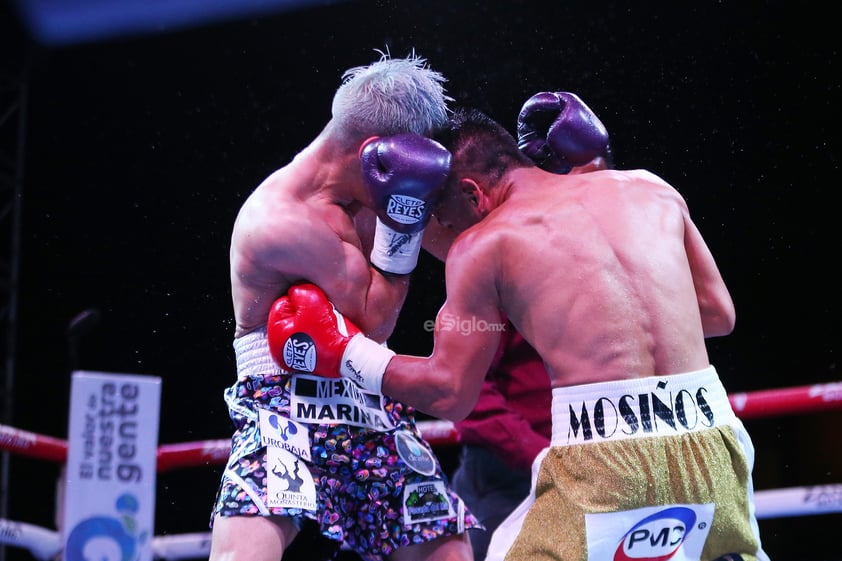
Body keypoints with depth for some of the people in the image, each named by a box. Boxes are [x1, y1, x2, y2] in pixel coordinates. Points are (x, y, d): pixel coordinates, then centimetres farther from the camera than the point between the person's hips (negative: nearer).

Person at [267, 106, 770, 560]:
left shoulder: (481, 246, 5)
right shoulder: (650, 189, 16)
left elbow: (449, 394, 8)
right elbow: (719, 314, 22)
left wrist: (340, 352, 20)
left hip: (606, 462, -4)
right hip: (709, 441, 4)